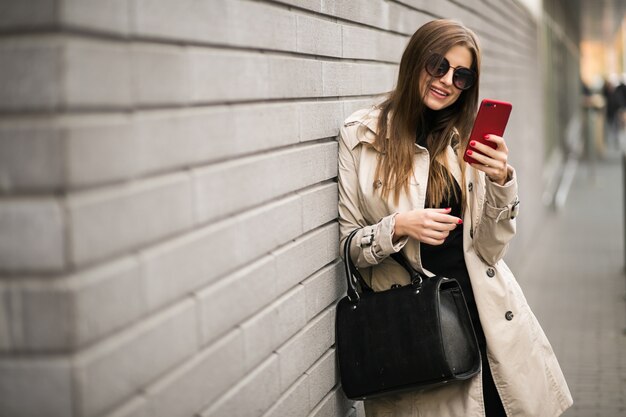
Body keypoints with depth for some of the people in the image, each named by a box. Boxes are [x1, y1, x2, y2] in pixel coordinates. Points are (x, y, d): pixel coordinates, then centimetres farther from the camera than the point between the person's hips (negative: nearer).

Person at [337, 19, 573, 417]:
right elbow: (348, 246, -2)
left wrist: (501, 182, -14)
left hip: (490, 318, 3)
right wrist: (399, 227, -20)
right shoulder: (362, 135, -3)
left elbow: (491, 249, 2)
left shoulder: (469, 141, 5)